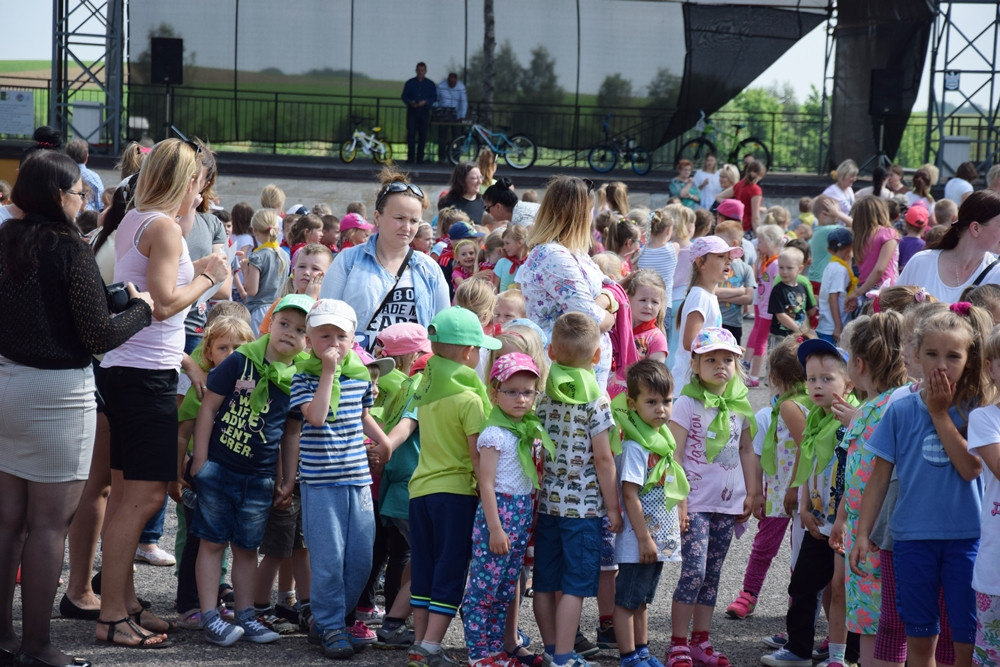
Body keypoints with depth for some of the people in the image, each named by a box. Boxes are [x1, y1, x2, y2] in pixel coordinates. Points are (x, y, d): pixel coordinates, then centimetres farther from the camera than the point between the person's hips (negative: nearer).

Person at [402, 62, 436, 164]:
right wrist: (410, 102, -12)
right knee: (411, 134, -10)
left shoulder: (430, 84, 10)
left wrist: (425, 102, -12)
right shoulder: (410, 83, 10)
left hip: (424, 112, 1)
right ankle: (411, 157, -10)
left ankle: (420, 158, 5)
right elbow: (404, 96, 8)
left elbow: (434, 98, 6)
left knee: (423, 135, 0)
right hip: (412, 111, -1)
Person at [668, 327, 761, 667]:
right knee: (694, 571, -11)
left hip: (728, 503, 5)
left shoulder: (740, 405, 7)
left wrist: (753, 493, 12)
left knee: (712, 574, 10)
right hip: (696, 502, -5)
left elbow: (746, 451, 16)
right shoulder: (687, 404, -8)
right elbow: (674, 455, -10)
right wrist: (677, 499, -15)